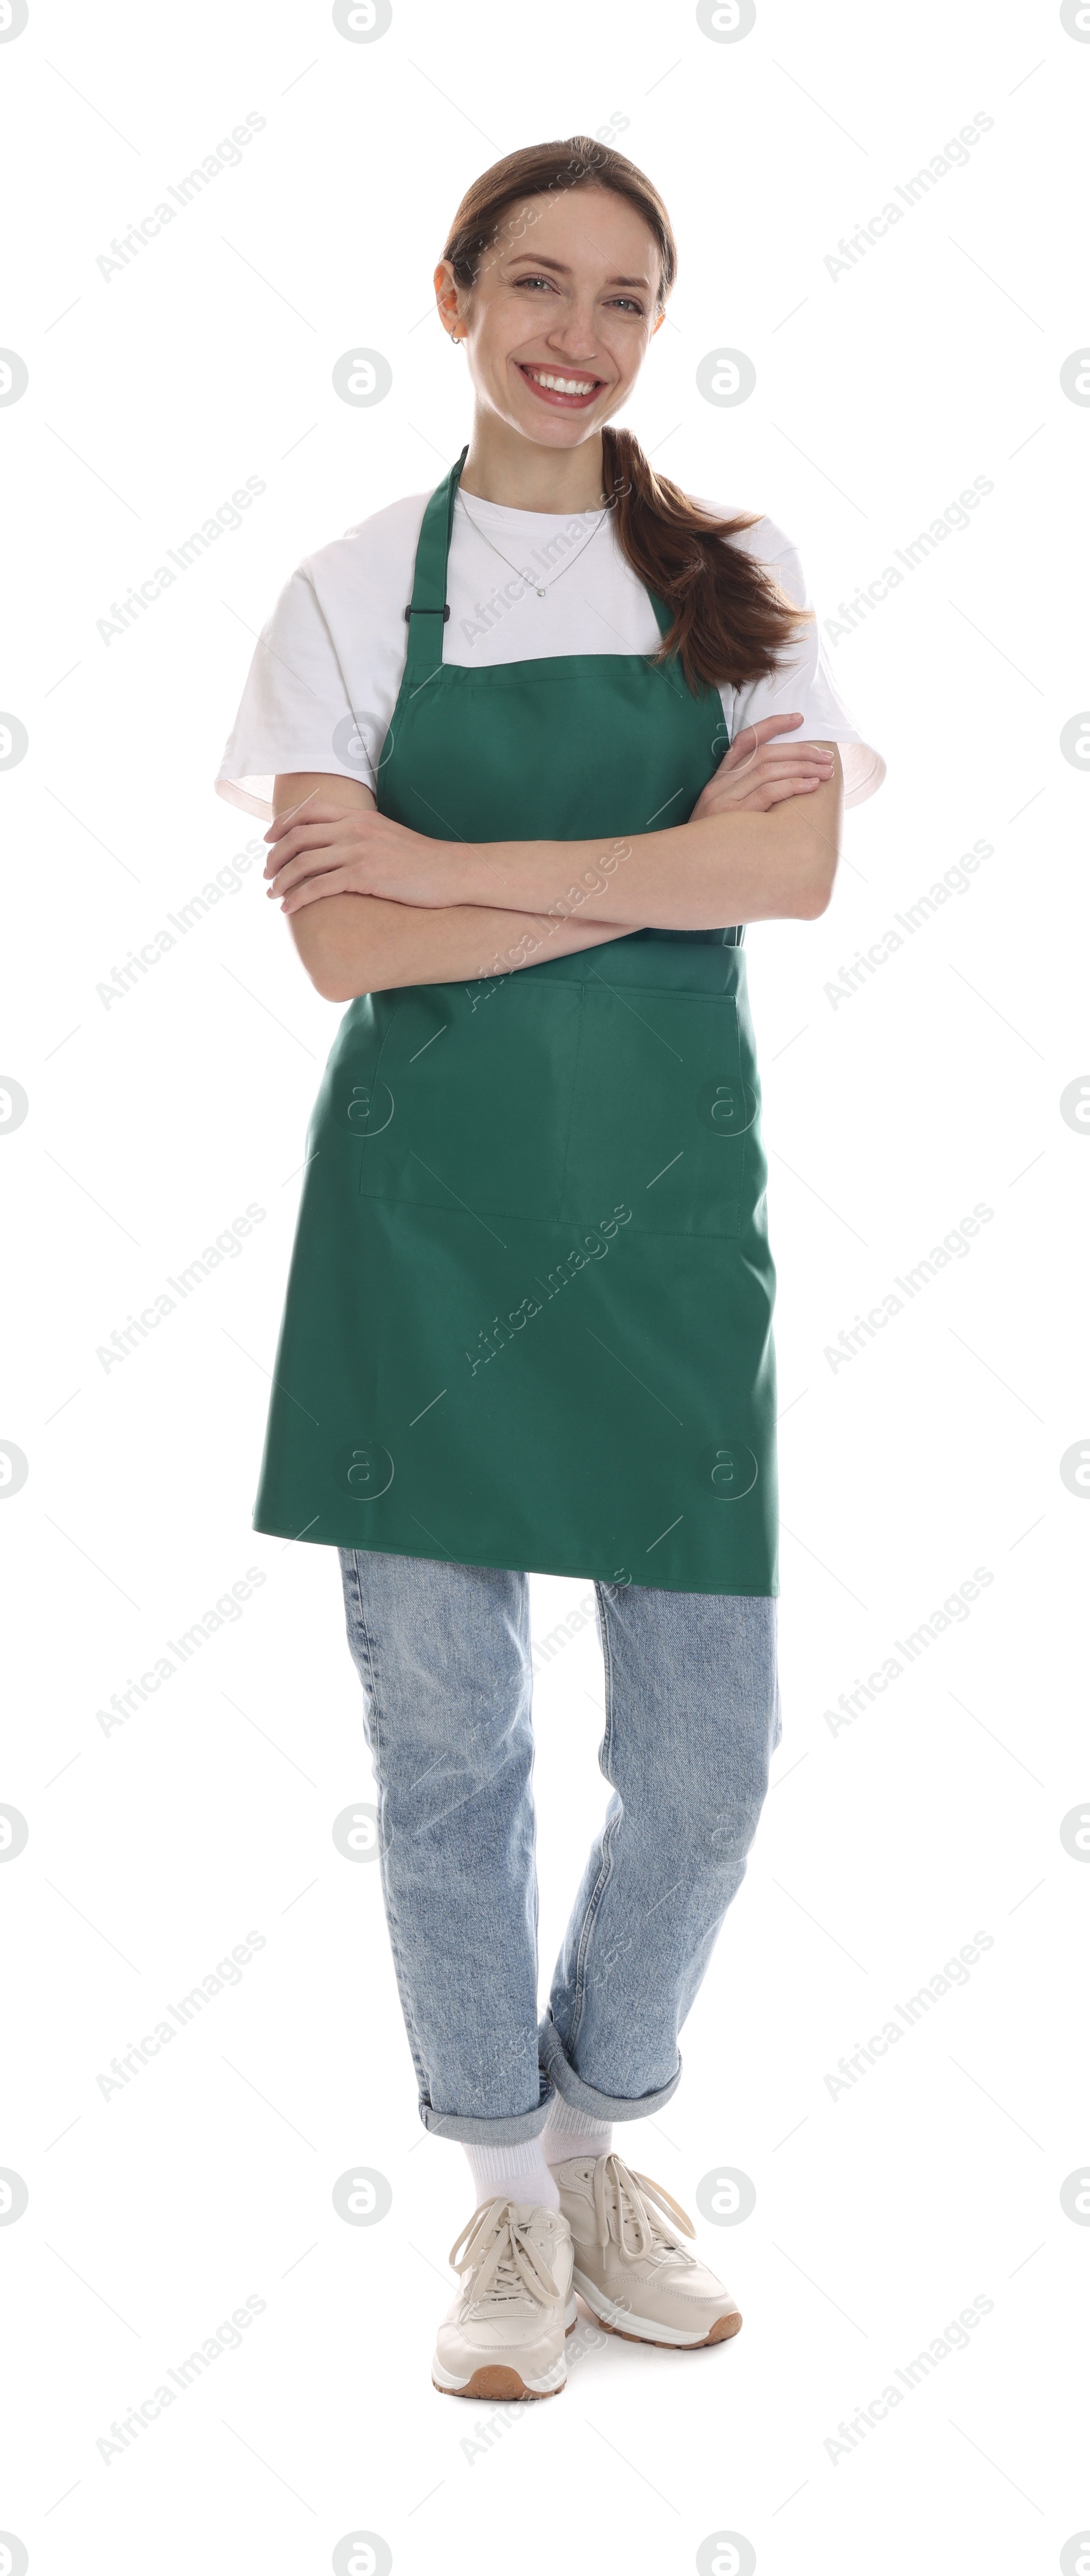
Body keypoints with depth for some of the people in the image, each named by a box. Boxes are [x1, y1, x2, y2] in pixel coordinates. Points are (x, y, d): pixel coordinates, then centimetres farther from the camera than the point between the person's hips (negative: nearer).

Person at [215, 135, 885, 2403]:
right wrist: (671, 859, -13)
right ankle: (508, 2196, 27)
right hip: (426, 1206, -1)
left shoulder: (736, 582, 6)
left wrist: (438, 857, -14)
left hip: (666, 1197, 1)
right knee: (445, 1730, 6)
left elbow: (798, 875, -11)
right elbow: (343, 947, -8)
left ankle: (601, 2133, 32)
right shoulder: (355, 594, 3)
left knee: (703, 1748, 4)